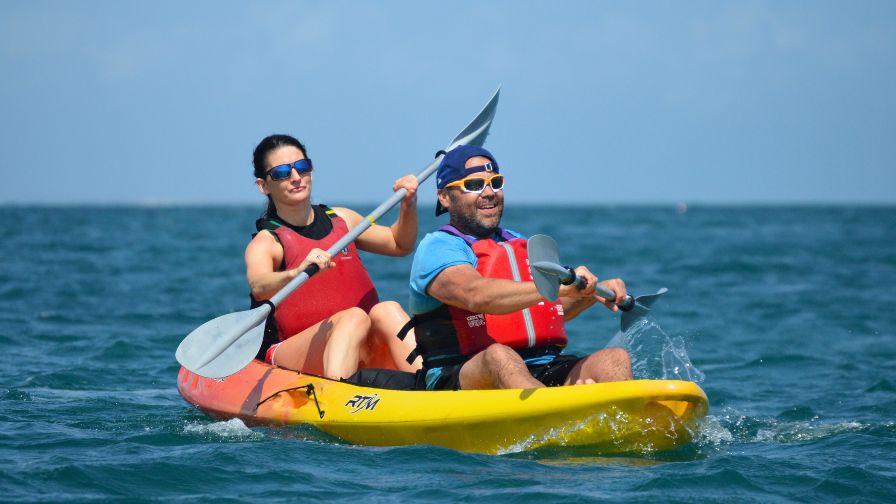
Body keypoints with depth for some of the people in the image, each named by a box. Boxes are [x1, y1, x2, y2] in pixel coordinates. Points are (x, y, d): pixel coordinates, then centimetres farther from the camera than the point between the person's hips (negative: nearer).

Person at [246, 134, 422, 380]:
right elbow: (258, 287, -25)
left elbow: (399, 245, 31)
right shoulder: (266, 242, -2)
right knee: (354, 317, -32)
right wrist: (296, 273, -45)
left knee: (387, 310, -24)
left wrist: (408, 206, 12)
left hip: (364, 353, 5)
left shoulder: (341, 220, 16)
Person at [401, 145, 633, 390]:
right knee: (499, 356, -38)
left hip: (543, 376, 7)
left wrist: (592, 292, 6)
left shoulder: (521, 245, 26)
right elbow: (475, 295, -23)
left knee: (615, 359, -16)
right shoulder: (436, 247, -2)